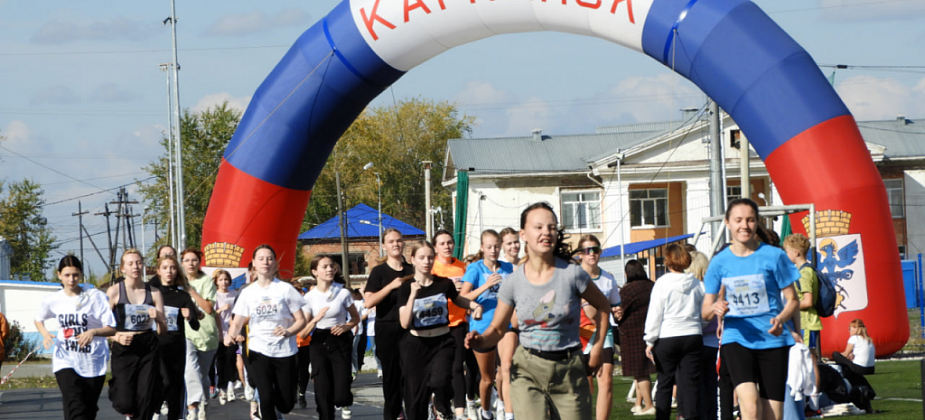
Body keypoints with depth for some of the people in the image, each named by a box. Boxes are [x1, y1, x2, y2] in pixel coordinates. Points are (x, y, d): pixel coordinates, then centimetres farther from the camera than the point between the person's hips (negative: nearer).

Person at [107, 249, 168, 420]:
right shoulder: (114, 292, -1)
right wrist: (117, 337, -20)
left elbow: (162, 331, 6)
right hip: (123, 348, -2)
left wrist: (158, 318, -15)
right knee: (125, 403, -9)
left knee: (146, 401, -5)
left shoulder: (154, 292, 6)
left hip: (149, 348, 2)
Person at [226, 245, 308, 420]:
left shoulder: (286, 289, 0)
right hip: (259, 351, 0)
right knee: (266, 397, -14)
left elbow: (301, 320, 0)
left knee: (286, 404, 2)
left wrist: (289, 332, -21)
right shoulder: (247, 292, 6)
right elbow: (237, 322, 5)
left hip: (284, 351, 0)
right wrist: (231, 335, -19)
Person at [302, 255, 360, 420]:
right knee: (323, 393, -4)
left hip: (340, 342, -1)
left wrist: (345, 327, -11)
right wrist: (316, 319, -22)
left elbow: (355, 318, 10)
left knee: (341, 394, -11)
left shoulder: (343, 293, -3)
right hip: (319, 343, 1)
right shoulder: (309, 297, -2)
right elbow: (303, 330, -3)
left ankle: (345, 404, 26)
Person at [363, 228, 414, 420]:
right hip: (387, 330, -2)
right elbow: (368, 302, -11)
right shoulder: (379, 272, 1)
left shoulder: (412, 271, 10)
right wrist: (392, 286, -17)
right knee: (391, 373, 3)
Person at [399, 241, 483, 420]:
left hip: (442, 342, 0)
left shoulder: (444, 284, -2)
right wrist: (413, 295, -23)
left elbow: (458, 300, 21)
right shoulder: (406, 288, -5)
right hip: (416, 345, 0)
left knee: (439, 380, -26)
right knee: (417, 394, 3)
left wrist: (475, 306, 1)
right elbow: (405, 323, -14)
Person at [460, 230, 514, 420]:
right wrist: (486, 286, -26)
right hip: (483, 325, -1)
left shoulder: (508, 268, 5)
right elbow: (463, 298, -15)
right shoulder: (475, 269, -4)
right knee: (488, 378, 11)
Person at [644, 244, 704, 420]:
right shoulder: (696, 283, 5)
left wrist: (650, 341, 0)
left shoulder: (662, 283, -6)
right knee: (690, 384, 0)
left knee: (664, 384, 7)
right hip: (693, 337, 2)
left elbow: (654, 314, -5)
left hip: (667, 339, -2)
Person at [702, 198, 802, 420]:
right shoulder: (720, 261, 4)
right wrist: (715, 308, -17)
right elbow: (705, 310, 8)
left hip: (773, 341, 0)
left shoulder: (773, 256, -1)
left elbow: (792, 300, 4)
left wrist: (780, 320, -18)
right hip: (736, 339, 0)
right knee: (749, 402, -23)